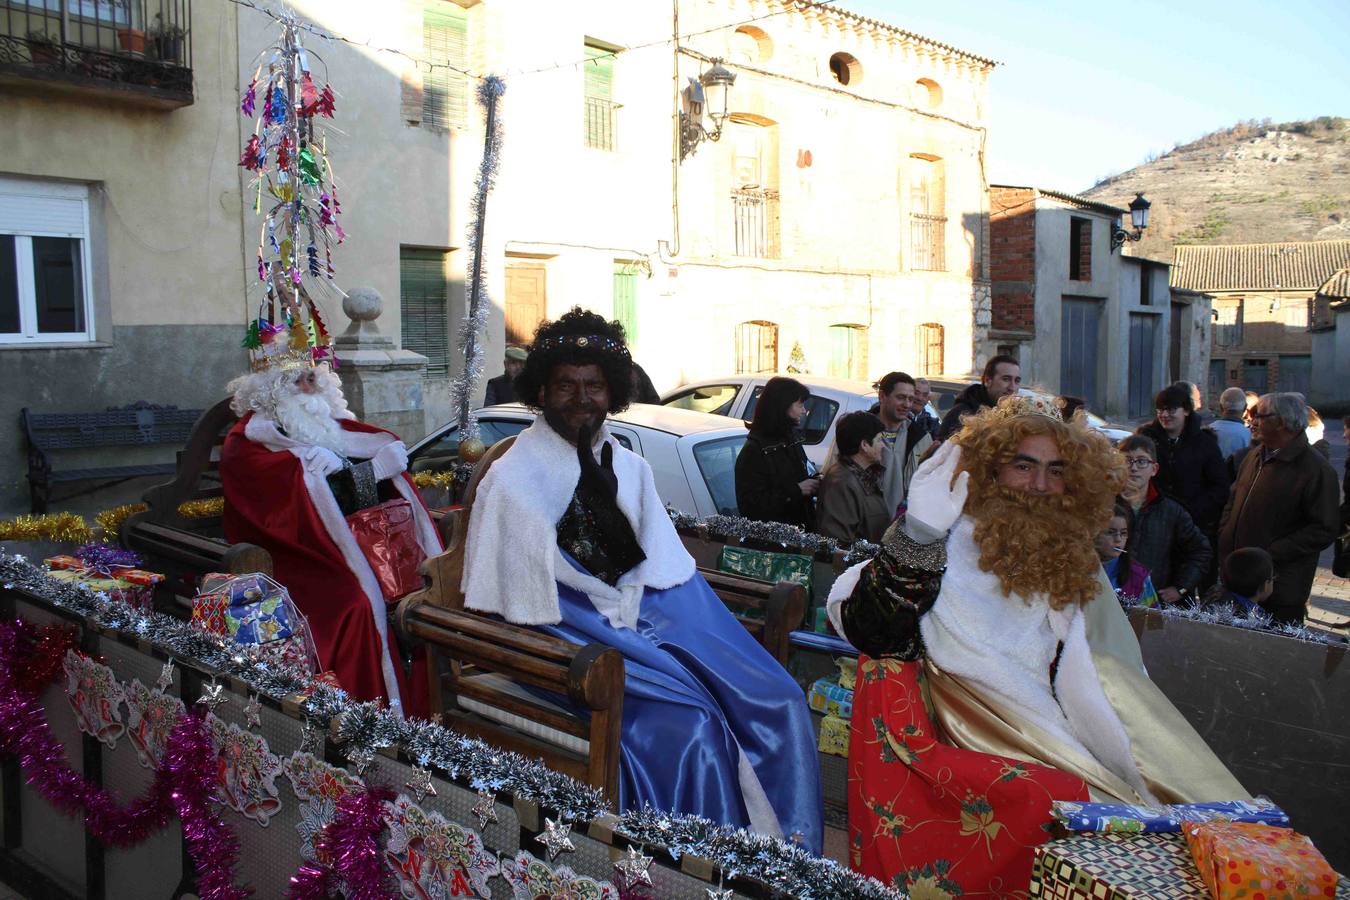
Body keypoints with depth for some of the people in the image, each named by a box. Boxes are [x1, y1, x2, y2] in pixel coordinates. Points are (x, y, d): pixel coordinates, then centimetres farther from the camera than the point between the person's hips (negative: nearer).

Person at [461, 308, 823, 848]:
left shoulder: (630, 469, 13)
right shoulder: (513, 480, -5)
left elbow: (669, 571, 11)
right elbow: (520, 600, -8)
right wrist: (624, 633, -15)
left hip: (644, 620, 6)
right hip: (570, 638, -6)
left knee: (780, 703, -10)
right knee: (688, 727, -27)